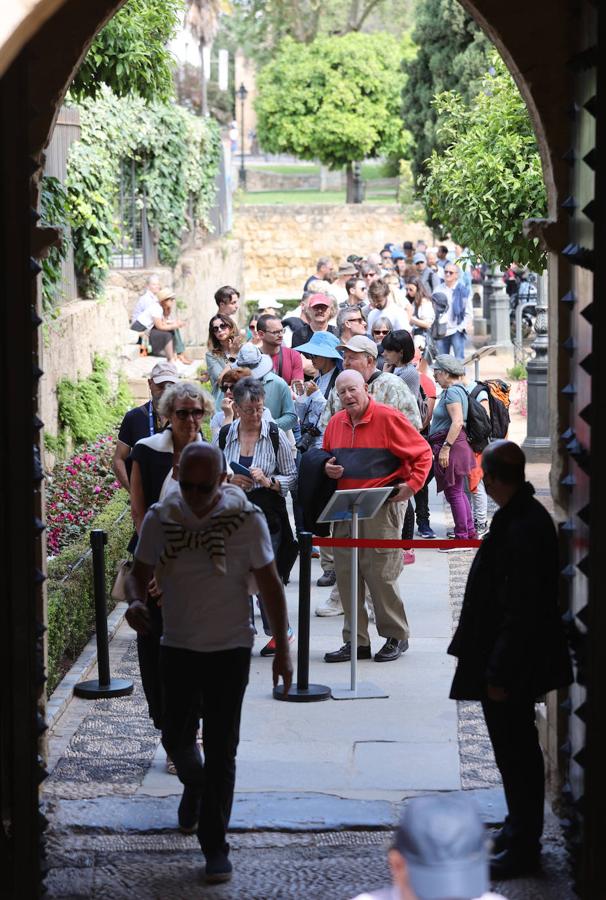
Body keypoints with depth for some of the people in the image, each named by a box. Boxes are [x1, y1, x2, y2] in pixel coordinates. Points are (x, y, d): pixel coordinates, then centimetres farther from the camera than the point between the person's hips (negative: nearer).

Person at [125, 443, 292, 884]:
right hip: (178, 648, 3)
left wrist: (282, 648, -2)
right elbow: (140, 572, 5)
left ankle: (215, 846, 9)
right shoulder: (160, 519, -6)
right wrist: (135, 601, -19)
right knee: (176, 737, 14)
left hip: (230, 649, -3)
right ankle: (194, 786, 49)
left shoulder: (247, 520, -12)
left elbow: (270, 584, -3)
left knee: (221, 752, -1)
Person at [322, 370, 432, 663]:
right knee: (345, 574, 4)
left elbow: (422, 452, -5)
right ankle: (356, 641, 11)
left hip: (382, 507, -6)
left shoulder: (388, 418, -8)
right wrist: (328, 468, 3)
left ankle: (396, 637, 10)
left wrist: (413, 484, -15)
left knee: (380, 573, -5)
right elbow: (327, 457, 25)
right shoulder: (335, 423, 11)